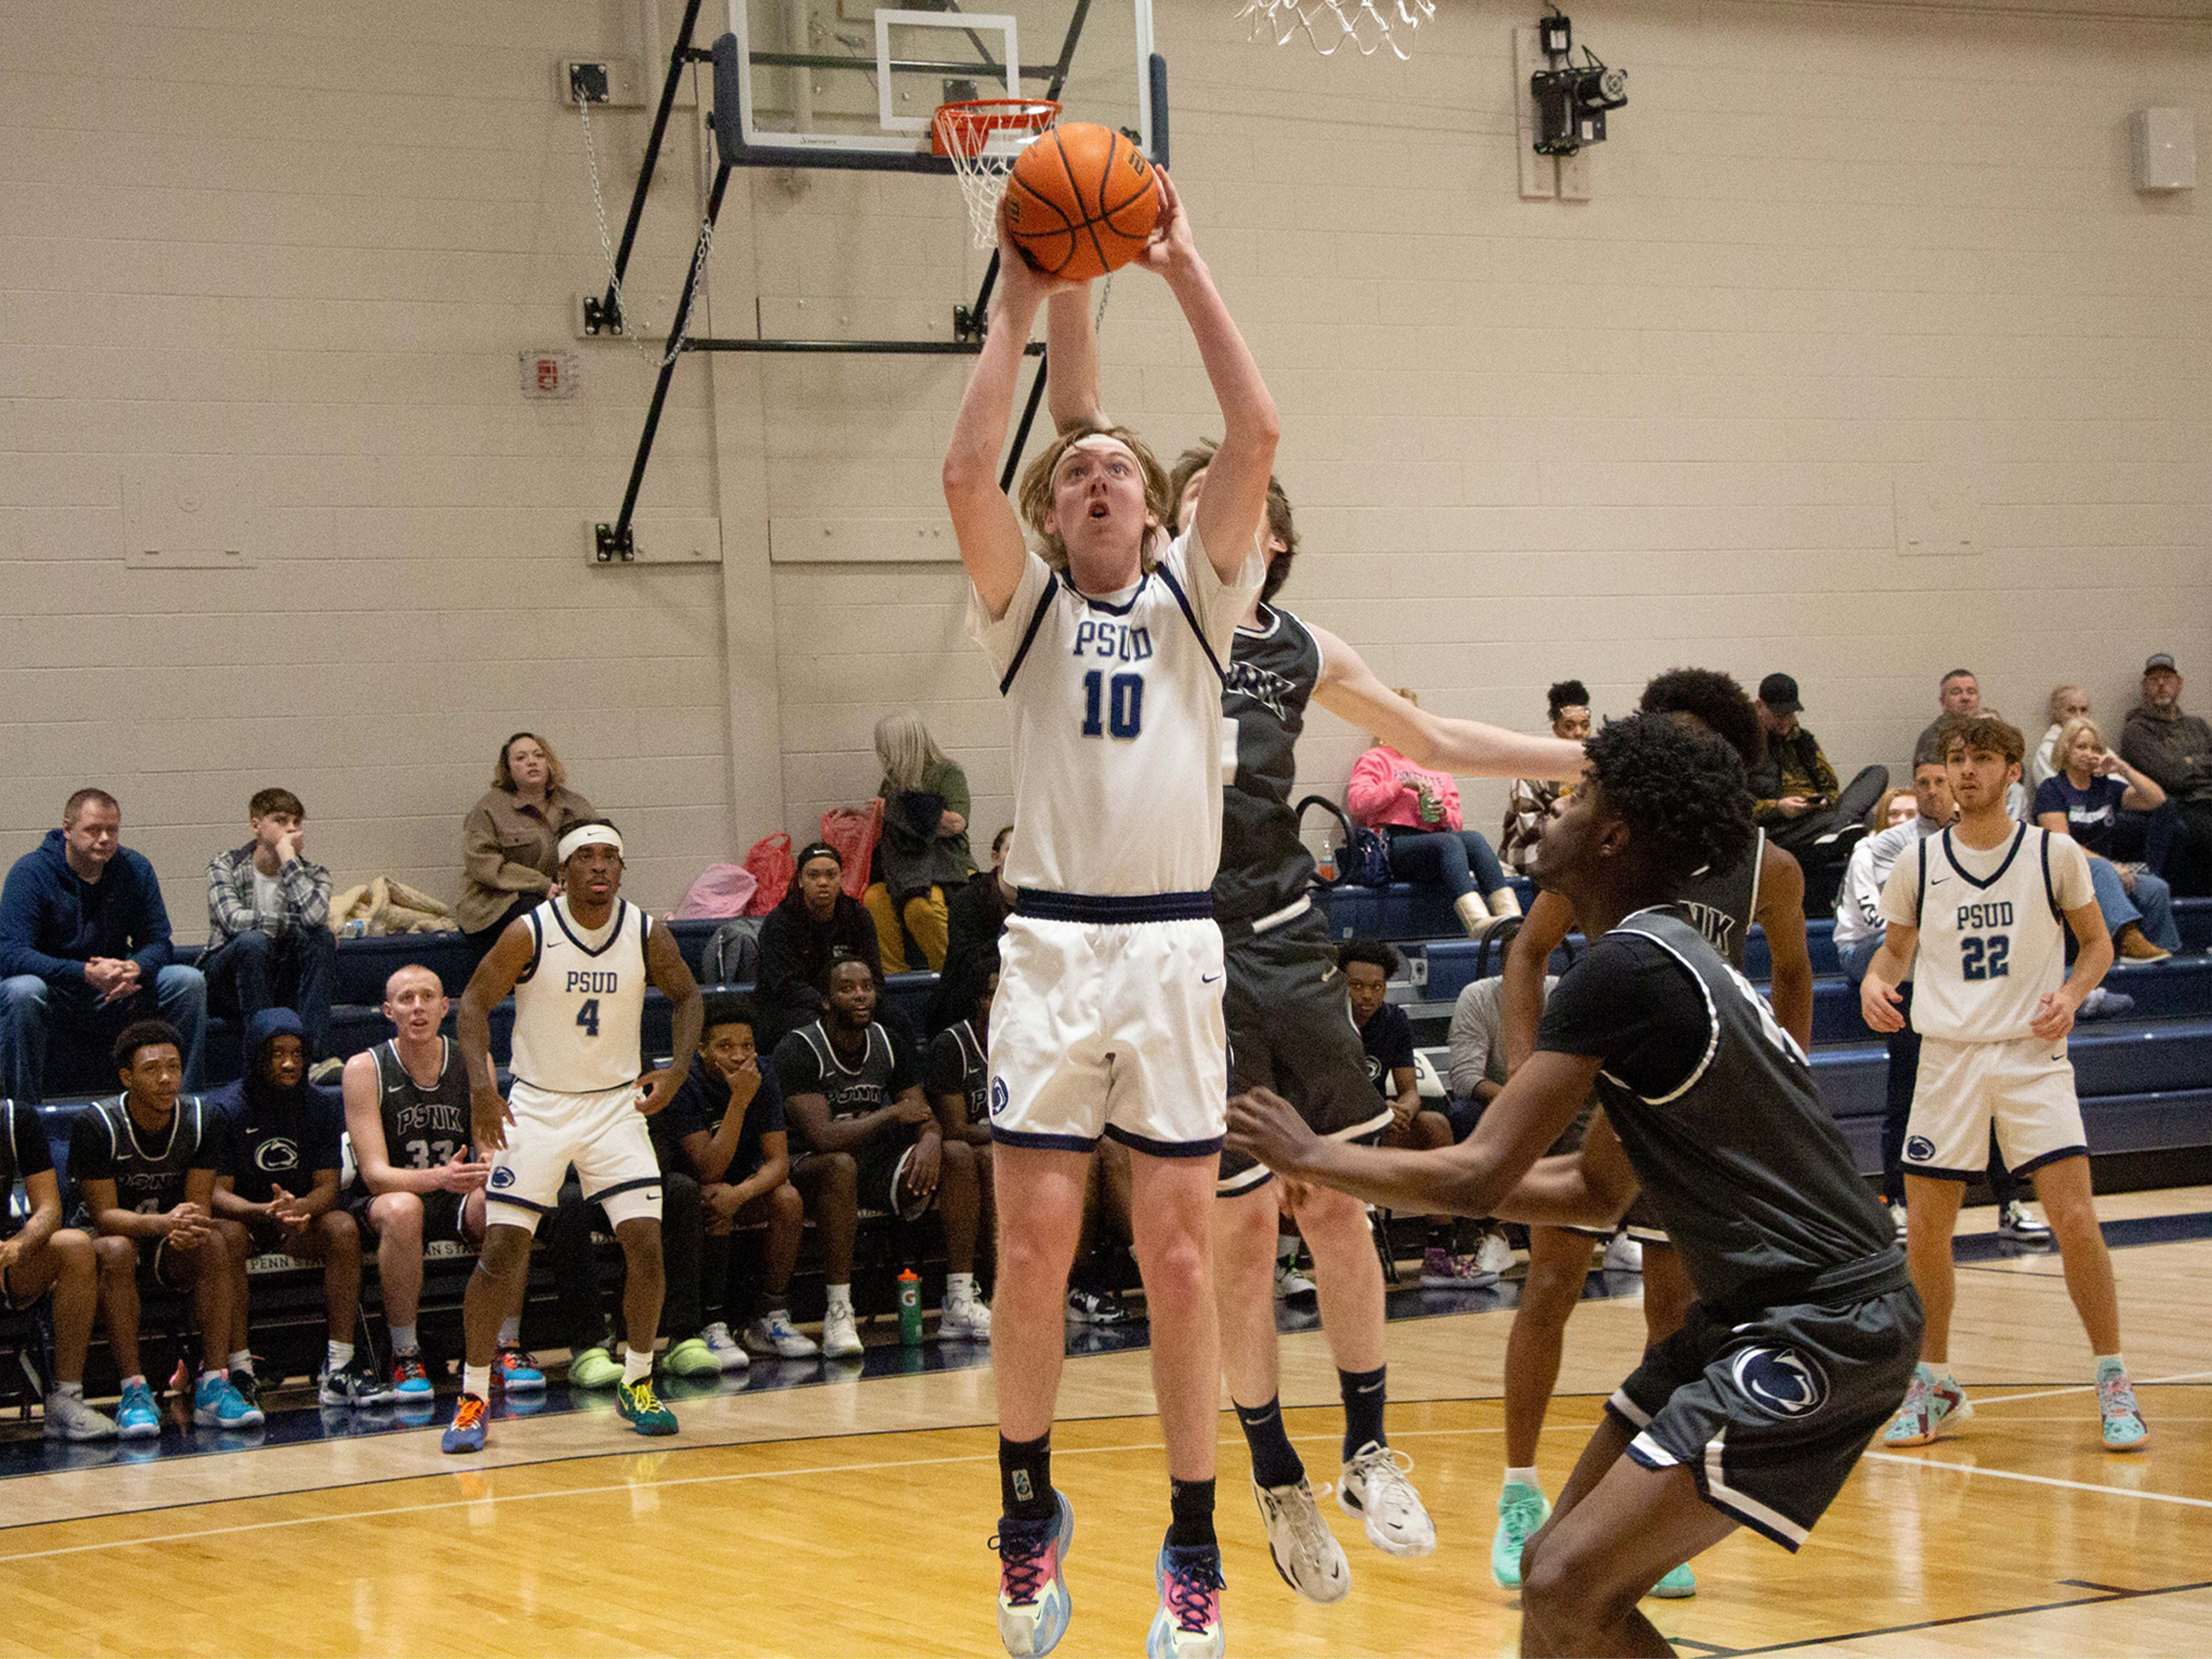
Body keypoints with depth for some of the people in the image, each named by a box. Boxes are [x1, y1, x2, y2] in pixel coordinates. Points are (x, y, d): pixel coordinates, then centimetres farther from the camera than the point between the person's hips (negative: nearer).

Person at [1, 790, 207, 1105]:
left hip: (114, 996, 4)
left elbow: (158, 944, 0)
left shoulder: (135, 869, -1)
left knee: (189, 981, -16)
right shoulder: (31, 871, -14)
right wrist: (87, 973, -36)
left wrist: (134, 968, -27)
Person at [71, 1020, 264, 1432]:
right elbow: (104, 1216, -21)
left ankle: (213, 1384, -31)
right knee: (117, 1250, -37)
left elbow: (199, 1205, -10)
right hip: (104, 1235, -3)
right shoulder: (96, 1125, -18)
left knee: (213, 1242, -28)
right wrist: (165, 1223, -40)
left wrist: (188, 1227, -36)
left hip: (168, 1250, 3)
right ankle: (134, 1390, -36)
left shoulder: (201, 1120, -8)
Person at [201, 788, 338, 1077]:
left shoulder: (312, 874, 5)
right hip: (225, 985, -3)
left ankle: (316, 1056, -36)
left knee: (321, 936, -24)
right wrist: (294, 923, -15)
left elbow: (315, 915, -20)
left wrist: (288, 857, -16)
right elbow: (234, 919, -21)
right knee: (252, 940, -33)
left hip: (281, 986, 3)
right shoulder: (225, 865, -1)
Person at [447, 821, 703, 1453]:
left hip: (616, 1104, 2)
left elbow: (686, 996, 8)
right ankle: (473, 1396, 7)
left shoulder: (647, 935, -8)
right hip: (536, 1105, -2)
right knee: (502, 1251, -7)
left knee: (646, 1243, -8)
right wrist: (481, 1086, -23)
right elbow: (473, 1004, -9)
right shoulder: (530, 933, -15)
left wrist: (676, 1070, -7)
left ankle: (636, 1385, 12)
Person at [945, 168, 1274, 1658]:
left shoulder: (1196, 596, 10)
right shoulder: (1028, 607, 9)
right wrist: (1020, 306, -5)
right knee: (1035, 1244, -1)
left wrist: (1187, 272, -3)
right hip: (1055, 942, 0)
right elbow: (968, 470, -8)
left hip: (1177, 946, 0)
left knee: (1182, 1254, 0)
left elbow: (1256, 435, -3)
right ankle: (1031, 1509, 18)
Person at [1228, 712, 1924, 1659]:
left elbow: (1474, 1176, -17)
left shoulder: (1626, 967, -16)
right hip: (1756, 1311, 10)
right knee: (1558, 1570, 12)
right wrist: (1402, 1183, 19)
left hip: (1824, 1328, -10)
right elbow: (1598, 1192, 24)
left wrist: (1310, 1156, -2)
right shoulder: (1674, 959, 16)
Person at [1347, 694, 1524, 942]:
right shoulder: (1375, 760, 18)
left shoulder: (1436, 765, 32)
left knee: (1473, 838, -31)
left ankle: (1511, 914, -52)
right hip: (1395, 843, -4)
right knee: (1449, 842, -36)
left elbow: (1455, 821, 24)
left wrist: (1443, 814, 0)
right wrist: (1401, 785, -6)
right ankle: (1478, 921, -61)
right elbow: (1356, 802, -2)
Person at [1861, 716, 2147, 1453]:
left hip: (2032, 1055, -2)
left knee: (2074, 1219, -12)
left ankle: (2113, 1383, 1)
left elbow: (2097, 942, 8)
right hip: (1947, 1057, 2)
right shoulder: (1919, 864, 4)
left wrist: (2070, 994, -11)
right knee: (1925, 1232, 2)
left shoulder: (2054, 854, 0)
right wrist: (1875, 981, -7)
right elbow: (1897, 946, 16)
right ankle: (1934, 1385, 19)